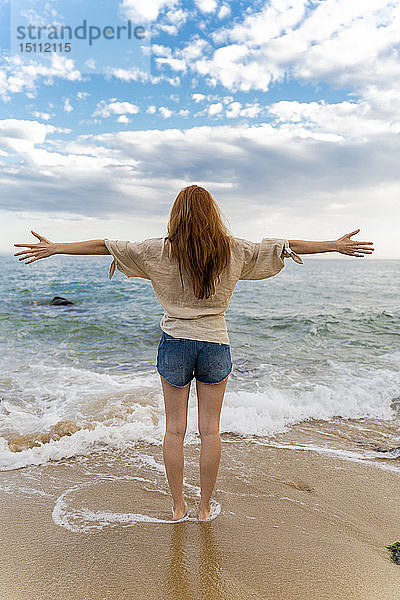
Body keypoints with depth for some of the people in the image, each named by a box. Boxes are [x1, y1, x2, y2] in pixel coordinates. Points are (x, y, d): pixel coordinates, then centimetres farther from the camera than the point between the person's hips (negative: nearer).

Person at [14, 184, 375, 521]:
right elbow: (280, 246, 4)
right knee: (210, 429, 11)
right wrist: (336, 246, 14)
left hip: (175, 342, 0)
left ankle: (178, 506, 24)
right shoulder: (233, 250, -3)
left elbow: (107, 246, -1)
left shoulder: (161, 250, -5)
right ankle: (205, 507, 24)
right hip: (216, 343, 1)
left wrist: (54, 248, 10)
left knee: (175, 428, 11)